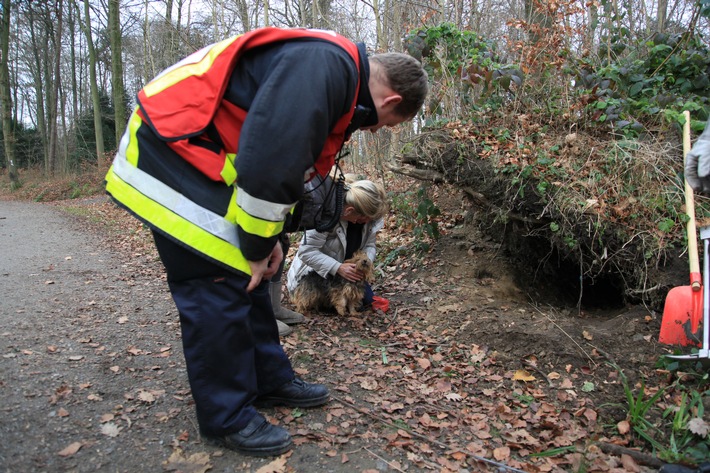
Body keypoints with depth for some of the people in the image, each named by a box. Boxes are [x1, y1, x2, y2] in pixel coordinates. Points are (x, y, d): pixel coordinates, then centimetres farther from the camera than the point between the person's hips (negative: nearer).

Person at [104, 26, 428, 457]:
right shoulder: (323, 65, -22)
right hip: (172, 148, -10)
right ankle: (227, 418, 7)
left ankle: (272, 381, 26)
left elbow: (287, 162, 16)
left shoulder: (339, 75, 12)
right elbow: (269, 159, -29)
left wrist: (267, 239, 10)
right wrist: (257, 245, -16)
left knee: (247, 275, 12)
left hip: (201, 156, 10)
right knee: (218, 285, -8)